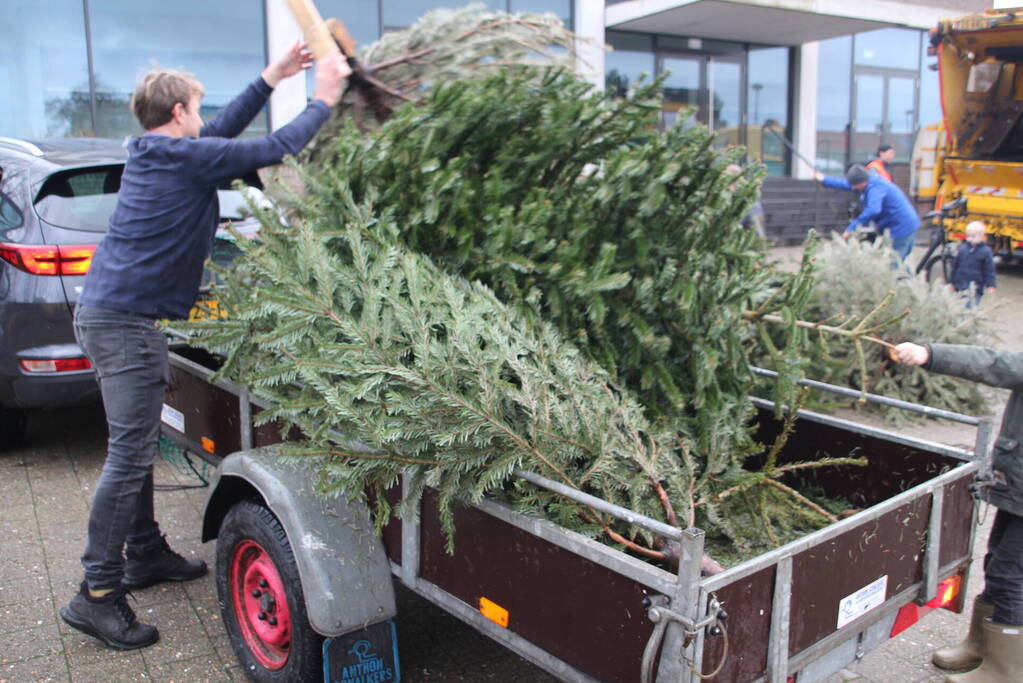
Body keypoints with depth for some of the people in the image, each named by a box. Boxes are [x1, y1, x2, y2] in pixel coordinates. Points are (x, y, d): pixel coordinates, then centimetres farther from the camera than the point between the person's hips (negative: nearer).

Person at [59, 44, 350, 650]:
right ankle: (98, 594, -3)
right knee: (130, 455, -9)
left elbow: (224, 135, 27)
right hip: (127, 322, -10)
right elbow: (273, 151, -10)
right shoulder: (183, 155, -12)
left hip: (109, 314, 10)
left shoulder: (154, 153, 16)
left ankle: (146, 554, 31)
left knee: (138, 446, 18)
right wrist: (324, 100, 1)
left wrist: (271, 80, 28)